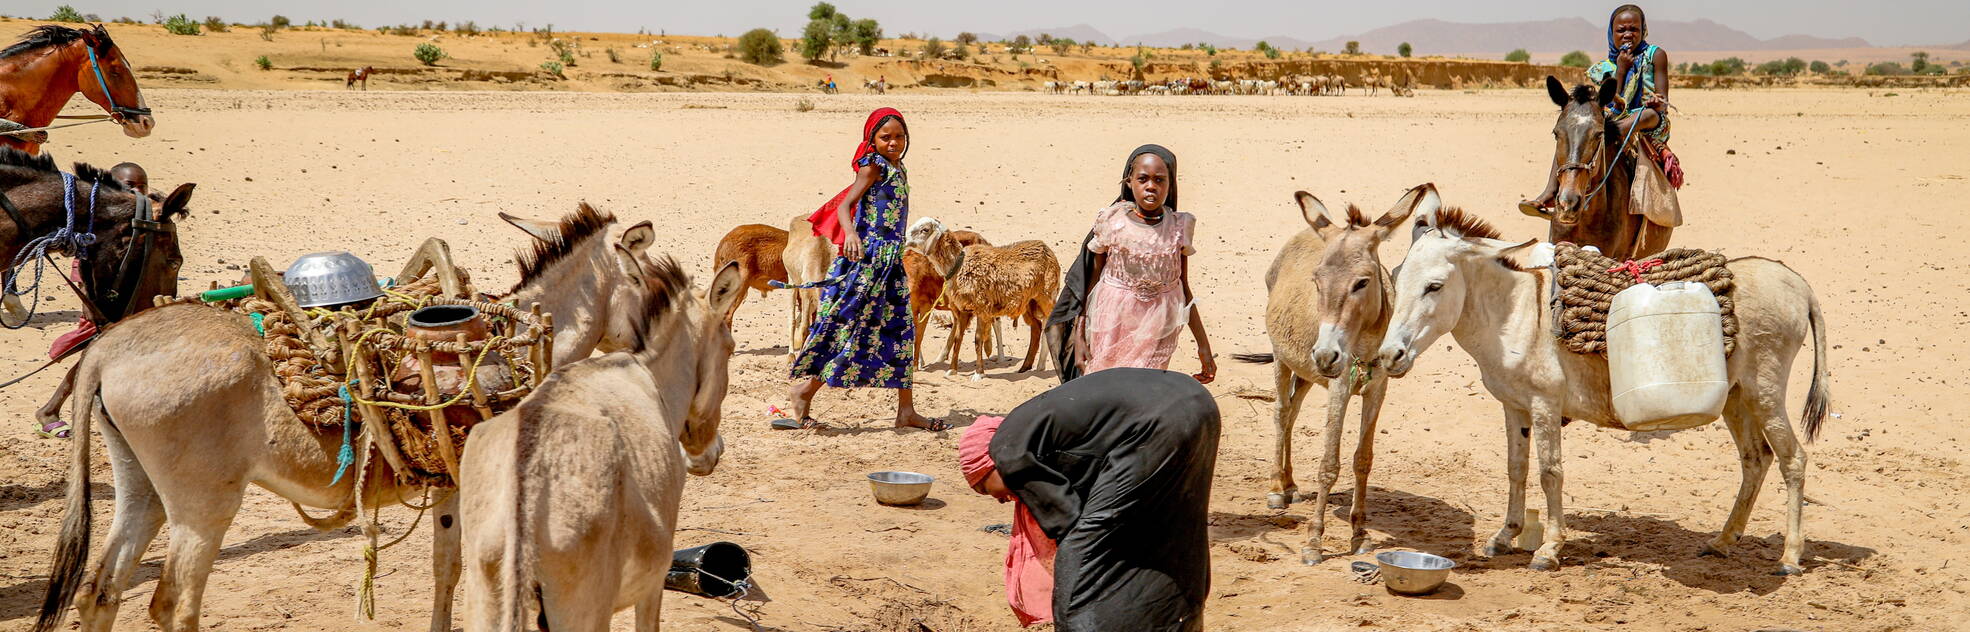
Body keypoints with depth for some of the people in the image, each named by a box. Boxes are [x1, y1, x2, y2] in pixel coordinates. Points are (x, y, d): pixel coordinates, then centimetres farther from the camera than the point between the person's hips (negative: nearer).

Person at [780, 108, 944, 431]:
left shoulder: (897, 170, 17)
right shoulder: (873, 166, -6)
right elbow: (844, 205, -16)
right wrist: (851, 234, -33)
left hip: (891, 259, 9)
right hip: (869, 256, -9)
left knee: (901, 333, 7)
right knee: (852, 326, -6)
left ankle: (906, 411, 10)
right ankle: (805, 389, 5)